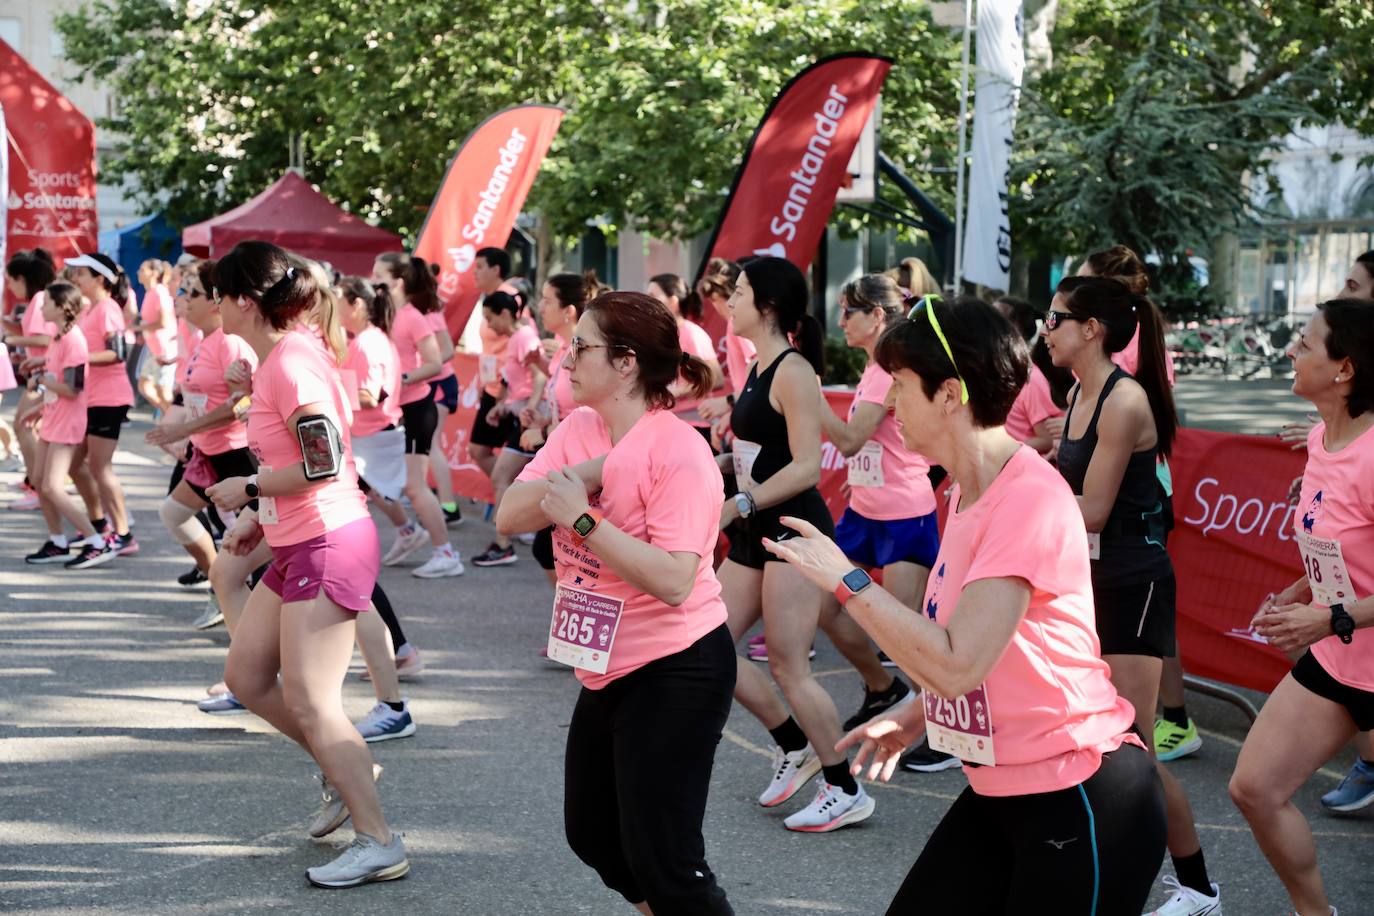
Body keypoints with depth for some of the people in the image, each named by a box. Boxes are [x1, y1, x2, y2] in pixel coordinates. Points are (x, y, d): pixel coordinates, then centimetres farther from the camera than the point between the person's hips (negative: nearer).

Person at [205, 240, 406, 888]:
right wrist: (263, 517, 18)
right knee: (246, 677, 14)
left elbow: (324, 463, -23)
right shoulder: (275, 359, 13)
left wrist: (247, 488, -12)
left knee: (308, 702, -7)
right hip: (296, 546, 10)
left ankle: (380, 844, -1)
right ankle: (348, 768, 25)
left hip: (327, 544, -10)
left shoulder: (291, 363, -18)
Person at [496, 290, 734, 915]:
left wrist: (584, 517, -25)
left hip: (675, 674, -9)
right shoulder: (578, 429, 3)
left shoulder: (678, 453, -20)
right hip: (606, 672, 9)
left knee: (663, 864, -8)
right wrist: (589, 472, -21)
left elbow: (673, 580, -29)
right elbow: (509, 516, -8)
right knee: (592, 834, 20)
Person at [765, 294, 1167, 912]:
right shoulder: (969, 492, 9)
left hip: (1081, 805, -9)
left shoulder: (1030, 498, -21)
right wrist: (916, 716, 9)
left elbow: (955, 665, -27)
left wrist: (845, 581, -20)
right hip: (998, 792, 9)